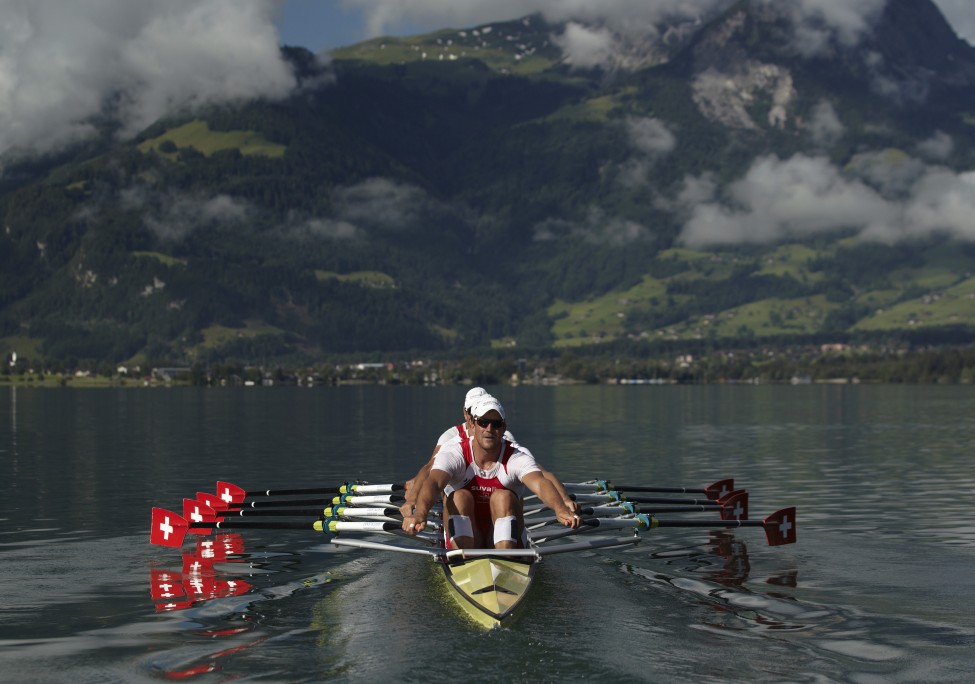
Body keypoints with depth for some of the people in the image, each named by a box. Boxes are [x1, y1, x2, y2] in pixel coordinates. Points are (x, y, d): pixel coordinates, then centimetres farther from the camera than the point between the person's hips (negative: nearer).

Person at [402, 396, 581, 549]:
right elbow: (432, 482, -33)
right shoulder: (454, 453, -12)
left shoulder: (518, 457, -11)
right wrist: (419, 513, -57)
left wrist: (560, 509, -57)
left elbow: (540, 483, -33)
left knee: (503, 497, -25)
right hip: (463, 542, 0)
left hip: (507, 541, 0)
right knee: (460, 497, -24)